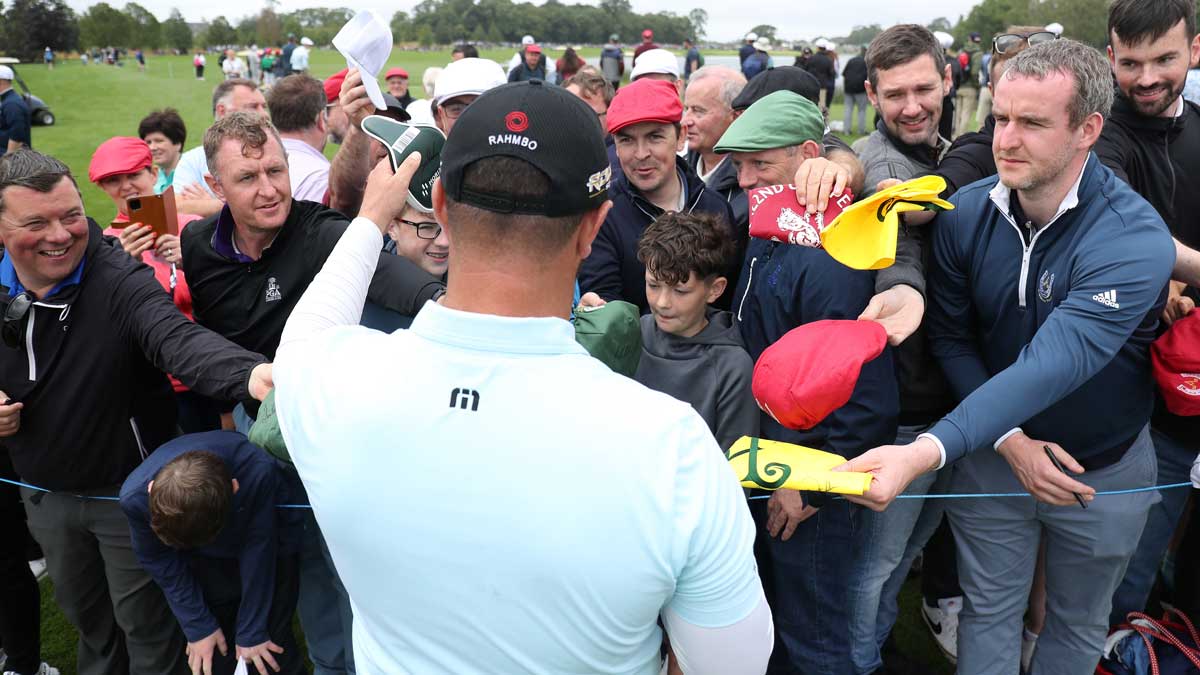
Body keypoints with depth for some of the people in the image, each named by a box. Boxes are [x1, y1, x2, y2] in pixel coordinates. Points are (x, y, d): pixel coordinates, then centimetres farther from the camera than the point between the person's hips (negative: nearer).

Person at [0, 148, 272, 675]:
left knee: (145, 623, 14)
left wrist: (248, 372, -64)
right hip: (45, 494, 6)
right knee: (84, 612, 29)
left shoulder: (119, 280, -24)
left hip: (129, 491, -5)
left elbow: (177, 338, -44)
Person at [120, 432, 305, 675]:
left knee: (271, 654, -4)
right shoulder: (134, 496, -29)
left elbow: (258, 556, -26)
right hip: (206, 563, 2)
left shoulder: (259, 472, -39)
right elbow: (161, 564, -13)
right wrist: (199, 627, -10)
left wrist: (251, 633, -17)